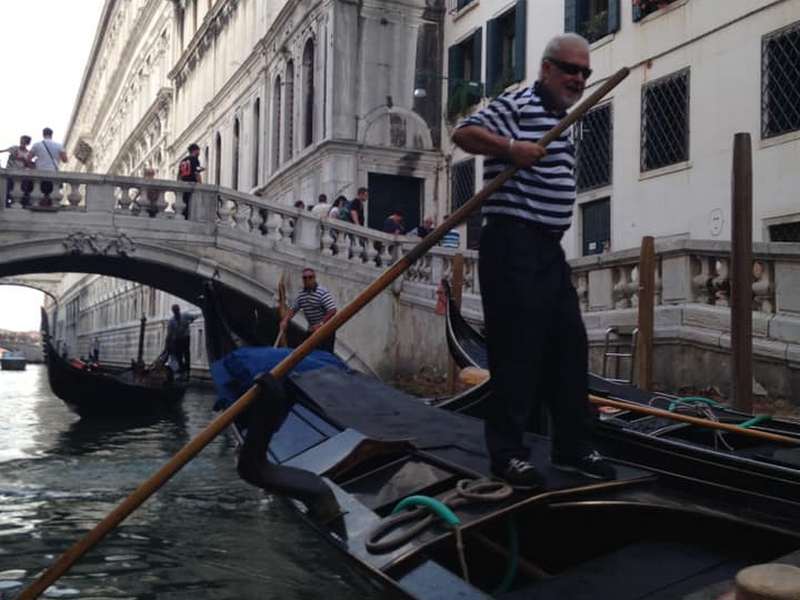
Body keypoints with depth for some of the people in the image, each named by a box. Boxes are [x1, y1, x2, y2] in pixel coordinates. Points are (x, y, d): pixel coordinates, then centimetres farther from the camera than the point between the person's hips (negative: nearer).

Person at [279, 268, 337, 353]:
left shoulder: (323, 292, -17)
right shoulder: (301, 294, 5)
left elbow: (332, 311, -24)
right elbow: (293, 309, 13)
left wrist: (320, 324, -30)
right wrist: (285, 321, -5)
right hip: (312, 329, 7)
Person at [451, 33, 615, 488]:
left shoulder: (562, 119, 21)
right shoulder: (517, 105, -6)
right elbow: (464, 133, -18)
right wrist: (511, 148, -28)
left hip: (549, 246, 10)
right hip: (514, 243, -10)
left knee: (570, 345, 10)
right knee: (517, 347, -7)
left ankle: (573, 446, 20)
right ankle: (508, 453, 3)